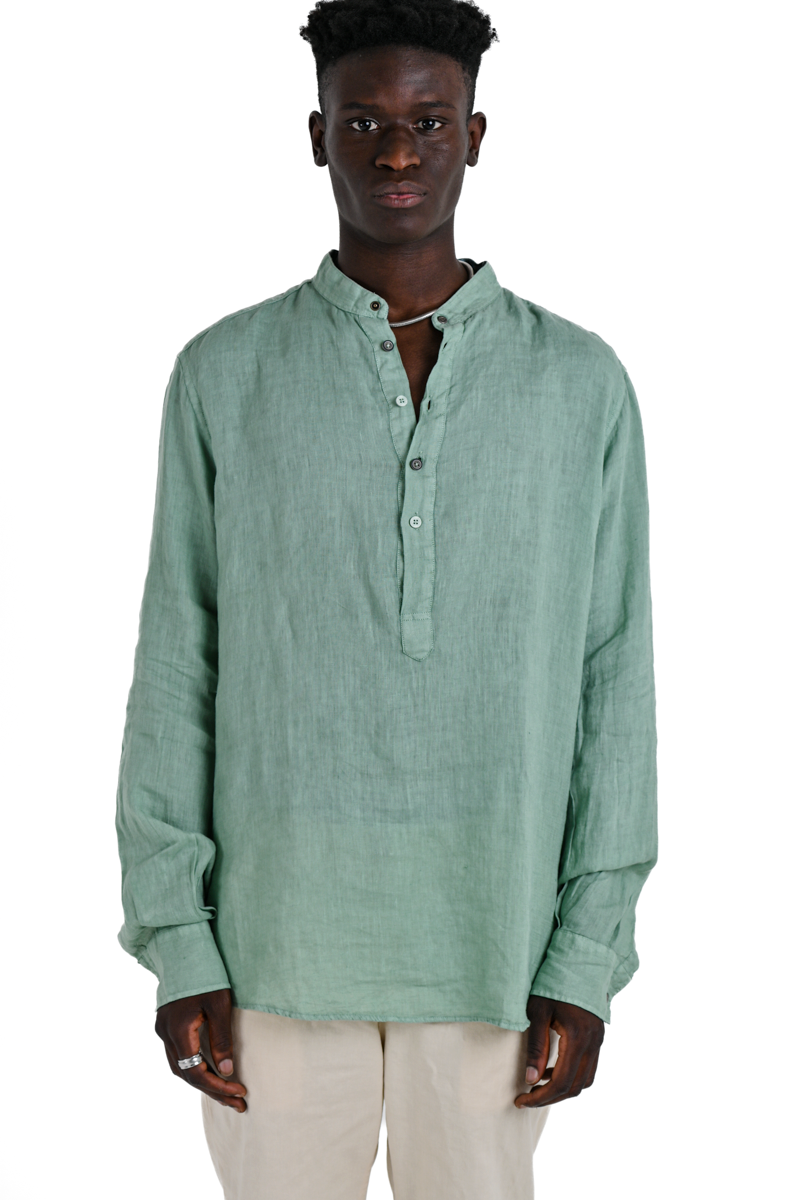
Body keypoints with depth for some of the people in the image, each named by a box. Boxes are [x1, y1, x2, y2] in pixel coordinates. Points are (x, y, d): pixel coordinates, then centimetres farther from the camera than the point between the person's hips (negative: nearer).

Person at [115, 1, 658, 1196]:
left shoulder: (582, 382, 0)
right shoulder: (224, 376, 0)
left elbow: (613, 678, 0)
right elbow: (176, 665, 0)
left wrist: (589, 960, -3)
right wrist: (177, 943, -4)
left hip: (492, 948, 0)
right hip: (278, 935, 0)